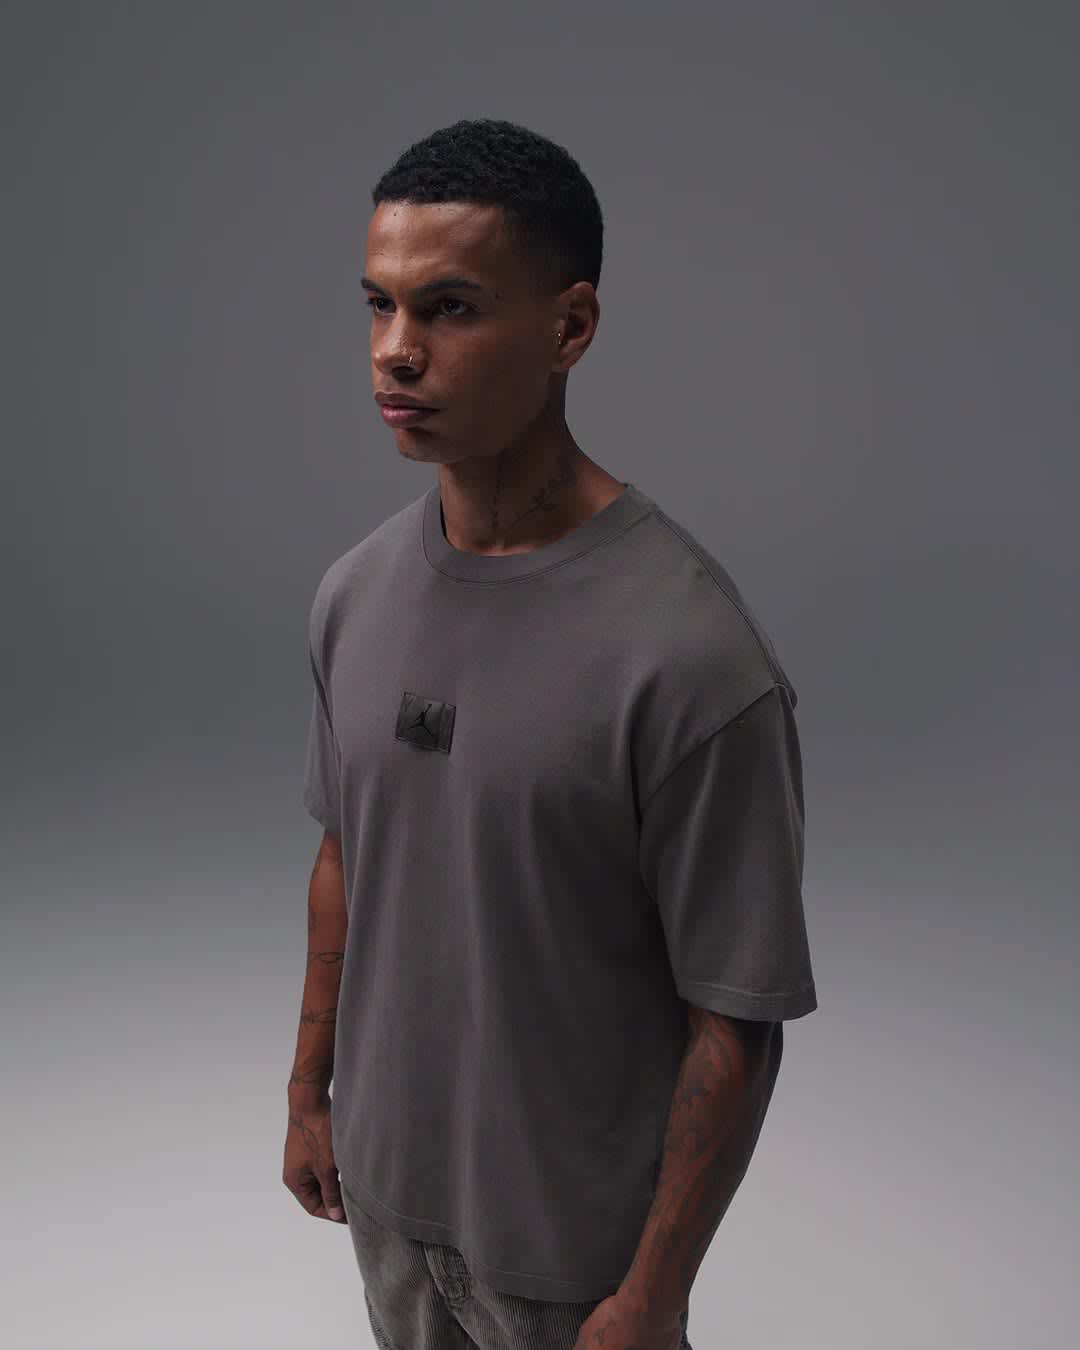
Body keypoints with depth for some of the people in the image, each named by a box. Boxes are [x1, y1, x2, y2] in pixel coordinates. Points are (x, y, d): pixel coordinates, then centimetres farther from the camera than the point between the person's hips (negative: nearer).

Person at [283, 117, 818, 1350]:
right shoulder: (353, 594, -7)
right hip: (386, 1174, 6)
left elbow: (736, 1021, -20)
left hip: (572, 1237, -5)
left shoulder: (692, 659, -27)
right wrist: (311, 1088, 13)